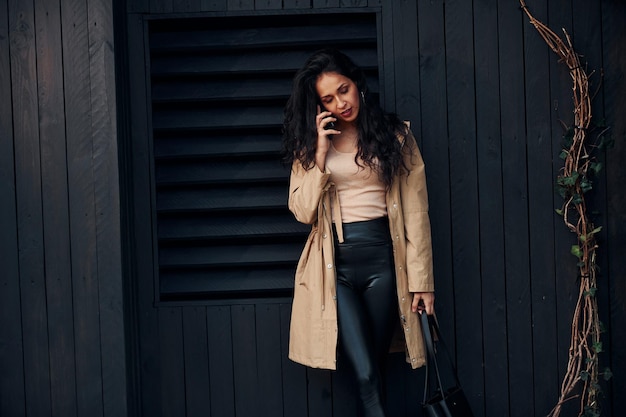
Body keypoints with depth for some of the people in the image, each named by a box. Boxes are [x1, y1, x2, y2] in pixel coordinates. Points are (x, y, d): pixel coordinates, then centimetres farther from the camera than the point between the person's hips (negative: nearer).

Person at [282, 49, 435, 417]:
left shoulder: (395, 135, 4)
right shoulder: (310, 143, 8)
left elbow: (416, 212, 1)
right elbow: (302, 211, -1)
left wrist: (422, 279, -3)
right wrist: (321, 156, -9)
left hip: (383, 257, 0)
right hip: (333, 262, 0)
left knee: (372, 367, 5)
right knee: (365, 375, -12)